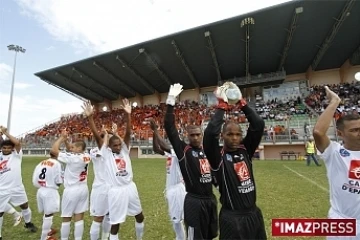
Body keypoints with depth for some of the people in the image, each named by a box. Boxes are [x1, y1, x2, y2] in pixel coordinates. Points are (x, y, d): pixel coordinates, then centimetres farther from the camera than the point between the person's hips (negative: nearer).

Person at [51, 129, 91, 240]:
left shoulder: (72, 157, -19)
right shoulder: (86, 156, 0)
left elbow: (53, 150, -17)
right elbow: (73, 151, 17)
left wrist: (61, 138, -7)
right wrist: (66, 139, 15)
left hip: (71, 190, -6)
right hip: (83, 189, 6)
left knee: (66, 218, 11)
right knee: (79, 218, 12)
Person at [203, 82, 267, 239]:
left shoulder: (245, 150, -1)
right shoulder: (218, 156, -13)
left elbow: (258, 125, -9)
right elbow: (210, 133, -31)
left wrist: (241, 102, -12)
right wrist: (222, 106, -21)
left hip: (253, 214, 5)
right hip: (231, 218, -4)